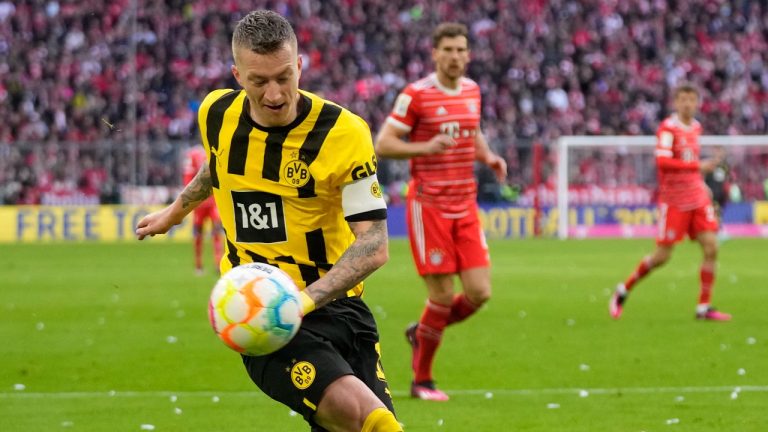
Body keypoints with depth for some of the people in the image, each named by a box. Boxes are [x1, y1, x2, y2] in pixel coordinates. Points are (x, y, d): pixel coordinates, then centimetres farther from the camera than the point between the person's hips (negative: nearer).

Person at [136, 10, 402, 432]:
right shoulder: (216, 114, 0)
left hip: (334, 304, 1)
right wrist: (176, 210, 42)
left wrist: (304, 299, -29)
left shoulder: (343, 132, -11)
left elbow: (374, 244, -15)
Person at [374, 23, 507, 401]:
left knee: (479, 293, -3)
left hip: (466, 206, 6)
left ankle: (422, 333, 25)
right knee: (443, 296, -6)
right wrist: (427, 147, -24)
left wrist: (489, 157, 6)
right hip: (429, 206, -6)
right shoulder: (416, 95, -10)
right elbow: (382, 144, -9)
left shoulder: (472, 90, 10)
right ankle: (421, 381, 11)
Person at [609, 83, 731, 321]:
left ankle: (704, 307, 0)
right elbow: (662, 162, -28)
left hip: (698, 198, 6)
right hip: (673, 201, -6)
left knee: (711, 248, -6)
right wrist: (698, 166, -32)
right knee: (662, 256, -3)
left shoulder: (695, 127, 10)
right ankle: (624, 290, 19)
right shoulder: (668, 128, -14)